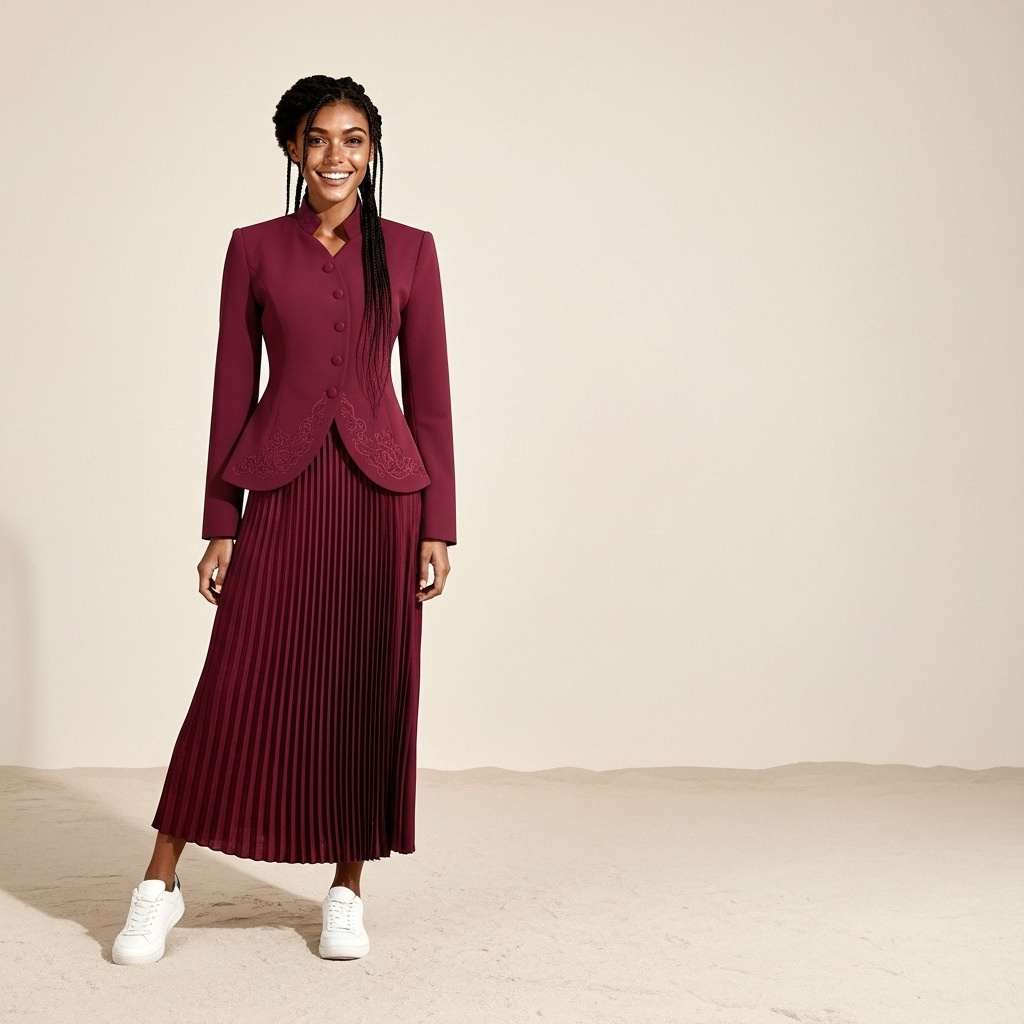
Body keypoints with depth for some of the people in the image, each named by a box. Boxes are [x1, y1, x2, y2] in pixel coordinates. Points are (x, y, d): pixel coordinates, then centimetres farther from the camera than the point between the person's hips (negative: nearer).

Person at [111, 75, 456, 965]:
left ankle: (348, 890, 19)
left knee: (370, 691, 5)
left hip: (381, 491, 1)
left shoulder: (409, 251, 6)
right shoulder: (254, 249, 6)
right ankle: (160, 886, 13)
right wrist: (220, 525, 2)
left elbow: (429, 393, 5)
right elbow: (233, 390, 6)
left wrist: (437, 525, 0)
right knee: (239, 687, -1)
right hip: (280, 492, 0)